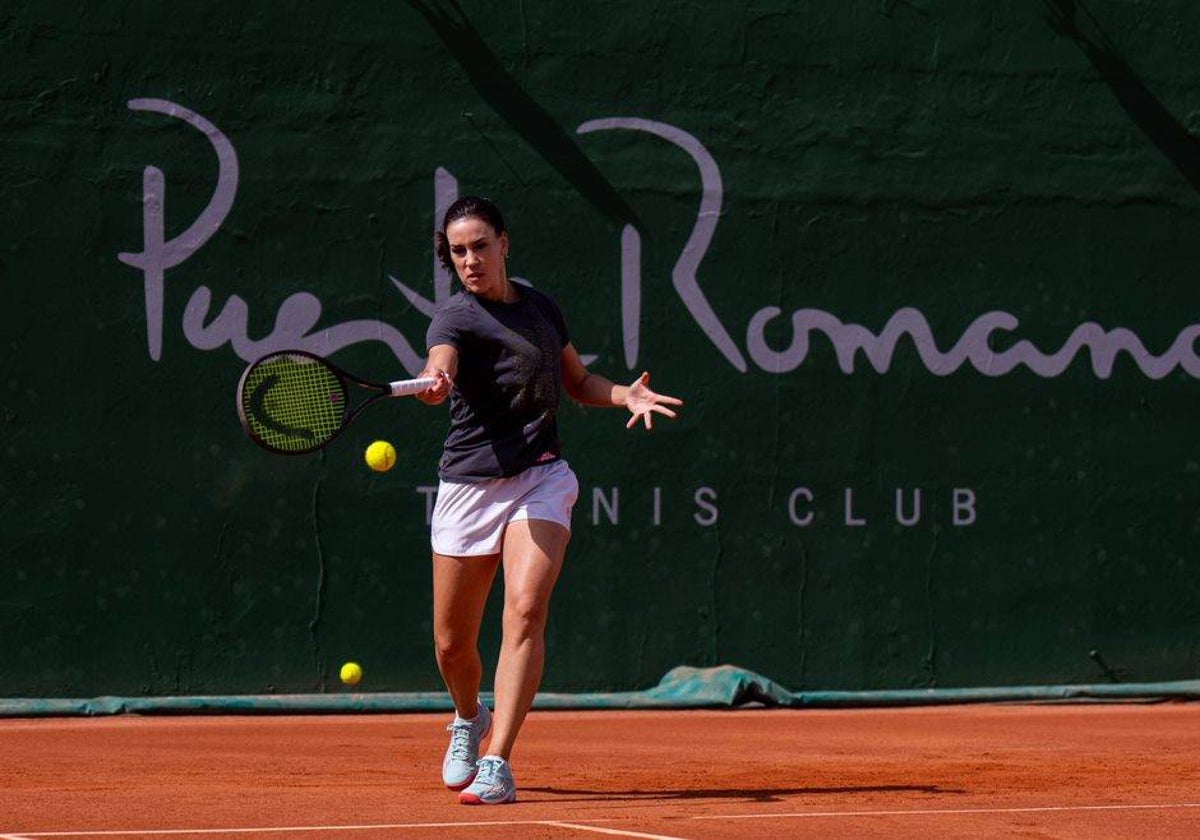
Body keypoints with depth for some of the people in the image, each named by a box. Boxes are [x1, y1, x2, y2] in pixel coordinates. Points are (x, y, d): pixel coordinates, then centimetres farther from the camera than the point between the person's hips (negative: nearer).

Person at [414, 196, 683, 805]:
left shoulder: (540, 307, 11)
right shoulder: (454, 317, -5)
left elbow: (577, 380, 25)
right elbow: (438, 368, -28)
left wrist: (625, 395, 5)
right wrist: (433, 384, -52)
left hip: (541, 479, 2)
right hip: (469, 482, -2)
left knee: (525, 608, -21)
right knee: (452, 643, 6)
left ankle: (497, 763, -23)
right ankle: (470, 720, 41)